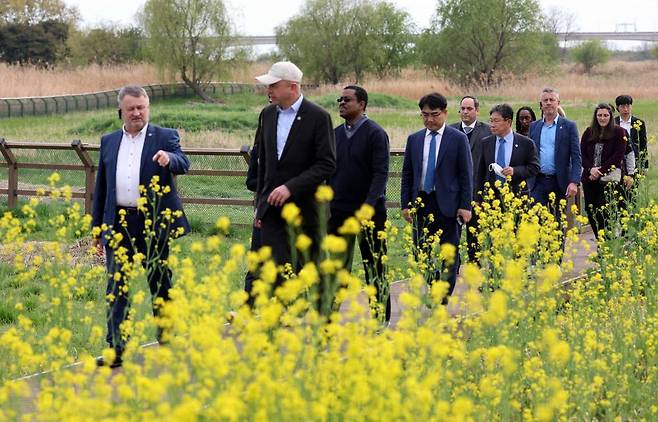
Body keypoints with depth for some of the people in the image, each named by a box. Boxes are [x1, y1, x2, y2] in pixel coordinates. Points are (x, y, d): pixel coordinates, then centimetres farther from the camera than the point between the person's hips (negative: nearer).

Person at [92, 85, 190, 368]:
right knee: (116, 286, -2)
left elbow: (183, 165, -15)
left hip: (154, 222, -3)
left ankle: (166, 340, 24)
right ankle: (116, 349, -2)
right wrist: (97, 227, 14)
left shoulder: (164, 137, 3)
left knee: (160, 283, 8)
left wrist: (169, 158, -38)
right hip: (118, 224, 3)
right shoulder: (109, 142, 14)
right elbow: (101, 187, 17)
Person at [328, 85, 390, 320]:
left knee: (374, 267, 3)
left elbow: (381, 173, -13)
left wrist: (369, 206, -23)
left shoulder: (375, 133, -7)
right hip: (339, 210, 5)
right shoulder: (335, 134, 11)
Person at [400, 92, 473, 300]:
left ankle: (444, 297, 5)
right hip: (421, 203, 3)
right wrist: (406, 204, 5)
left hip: (447, 204, -3)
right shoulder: (414, 139, 10)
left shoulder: (458, 139, -1)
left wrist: (465, 206, -8)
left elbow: (466, 175, -2)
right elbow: (407, 174, 13)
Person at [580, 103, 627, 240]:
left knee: (604, 212, -13)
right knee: (590, 211, 2)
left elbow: (618, 156, -5)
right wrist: (591, 168, -9)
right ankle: (599, 240, 12)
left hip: (609, 177, -4)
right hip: (589, 177, 4)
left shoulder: (618, 132, 1)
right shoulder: (589, 132, 12)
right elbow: (582, 153, 9)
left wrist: (601, 170, -11)